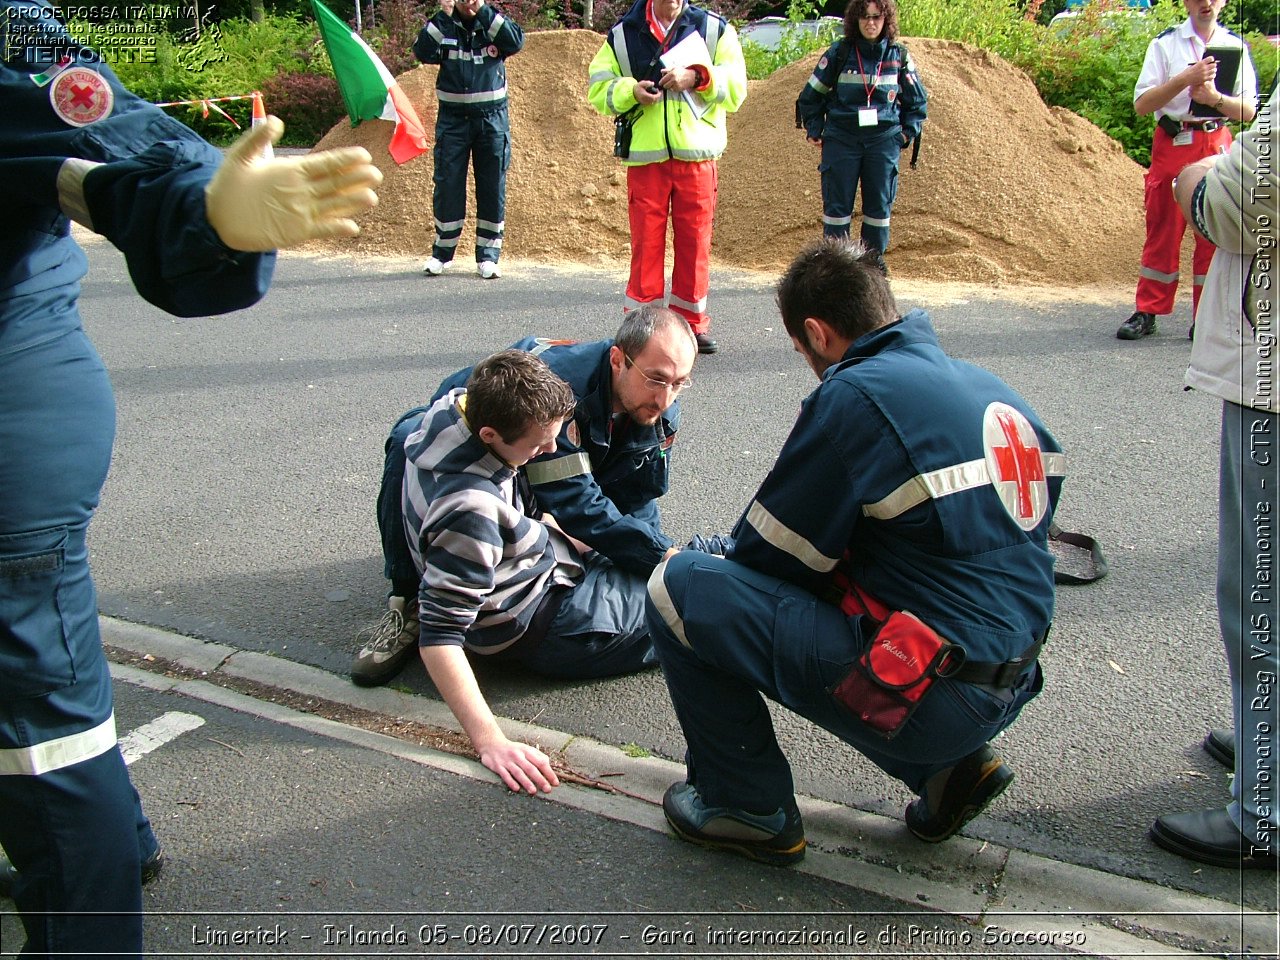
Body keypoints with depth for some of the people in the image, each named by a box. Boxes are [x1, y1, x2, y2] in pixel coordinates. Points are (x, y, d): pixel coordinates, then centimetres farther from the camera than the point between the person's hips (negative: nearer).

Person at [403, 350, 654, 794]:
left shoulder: (455, 404, -12)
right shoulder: (469, 509, -39)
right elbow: (439, 635, -36)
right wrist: (490, 742, -39)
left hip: (549, 561, 8)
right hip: (545, 624, -8)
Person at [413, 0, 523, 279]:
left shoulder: (494, 23, 4)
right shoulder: (444, 25, 2)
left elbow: (516, 42, -17)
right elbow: (423, 52, -15)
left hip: (492, 119, 0)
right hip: (452, 119, 0)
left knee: (493, 188, 2)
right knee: (447, 186, 0)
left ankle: (488, 255, 10)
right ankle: (442, 253, 11)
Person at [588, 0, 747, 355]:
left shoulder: (715, 29, 7)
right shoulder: (622, 34, 9)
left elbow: (736, 88, 1)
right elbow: (599, 89, 7)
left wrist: (698, 77, -15)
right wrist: (630, 90, -13)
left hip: (697, 156, 0)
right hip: (644, 158, 0)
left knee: (695, 242, 3)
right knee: (645, 242, -1)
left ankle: (691, 322, 15)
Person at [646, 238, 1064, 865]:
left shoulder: (855, 395, -14)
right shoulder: (993, 392, 11)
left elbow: (771, 550, -7)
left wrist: (716, 564, 15)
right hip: (1010, 685, 9)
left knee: (679, 588, -4)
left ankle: (749, 810, 8)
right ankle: (949, 765, 17)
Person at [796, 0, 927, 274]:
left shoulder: (899, 56, 5)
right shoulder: (839, 53, -1)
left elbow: (918, 101, 16)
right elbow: (811, 95, 8)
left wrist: (908, 132, 6)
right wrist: (814, 131, 3)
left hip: (883, 140, 2)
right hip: (841, 139, -1)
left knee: (879, 204, 5)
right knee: (837, 203, -1)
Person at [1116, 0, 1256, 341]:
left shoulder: (1236, 47, 8)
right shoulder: (1165, 44, 1)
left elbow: (1248, 111, 3)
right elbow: (1141, 104, -8)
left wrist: (1214, 97, -15)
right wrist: (1185, 79, -19)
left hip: (1217, 146, 2)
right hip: (1172, 145, -2)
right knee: (1163, 232, 2)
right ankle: (1147, 313, 9)